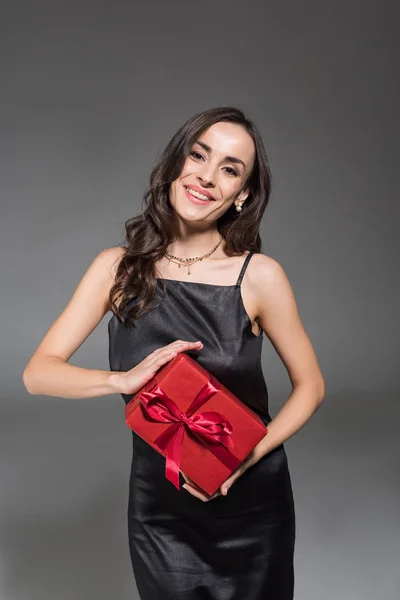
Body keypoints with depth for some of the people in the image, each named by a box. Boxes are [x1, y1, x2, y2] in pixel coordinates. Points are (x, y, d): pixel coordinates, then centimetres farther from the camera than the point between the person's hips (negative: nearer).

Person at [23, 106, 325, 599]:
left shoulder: (259, 276, -14)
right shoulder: (120, 268, -9)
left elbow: (310, 386, -4)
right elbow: (37, 373, -10)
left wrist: (249, 455, -19)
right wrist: (123, 379, -27)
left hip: (251, 501, -1)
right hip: (159, 508, 1)